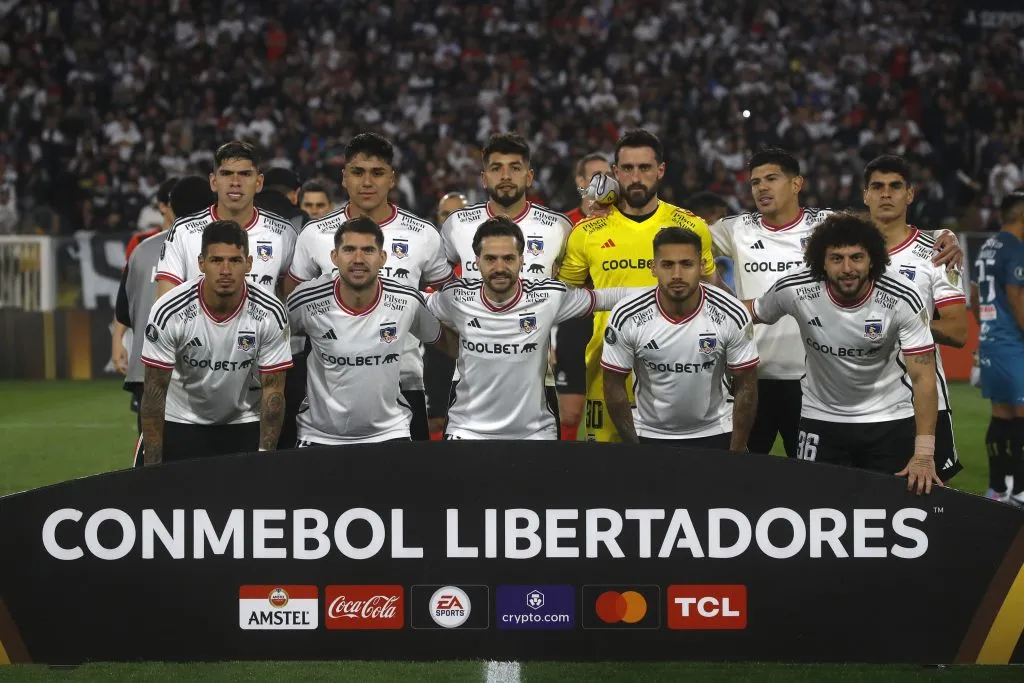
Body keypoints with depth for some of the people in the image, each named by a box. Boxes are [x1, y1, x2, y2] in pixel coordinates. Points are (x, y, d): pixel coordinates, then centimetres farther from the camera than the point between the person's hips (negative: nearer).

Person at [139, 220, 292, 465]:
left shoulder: (271, 314, -18)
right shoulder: (169, 312, -21)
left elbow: (272, 389, -10)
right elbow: (155, 389, -15)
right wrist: (153, 466, -17)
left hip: (244, 424, 1)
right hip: (180, 424, -1)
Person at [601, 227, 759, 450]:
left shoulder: (733, 315, -16)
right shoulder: (625, 317, -17)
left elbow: (745, 387, -8)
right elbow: (615, 386, -6)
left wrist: (736, 453, -9)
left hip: (714, 435, 0)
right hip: (650, 436, 0)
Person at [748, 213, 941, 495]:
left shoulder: (902, 299, -22)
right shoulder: (793, 290, -19)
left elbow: (923, 378, -22)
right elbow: (750, 315, 5)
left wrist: (924, 454, -28)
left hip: (889, 419, -1)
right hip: (820, 419, 1)